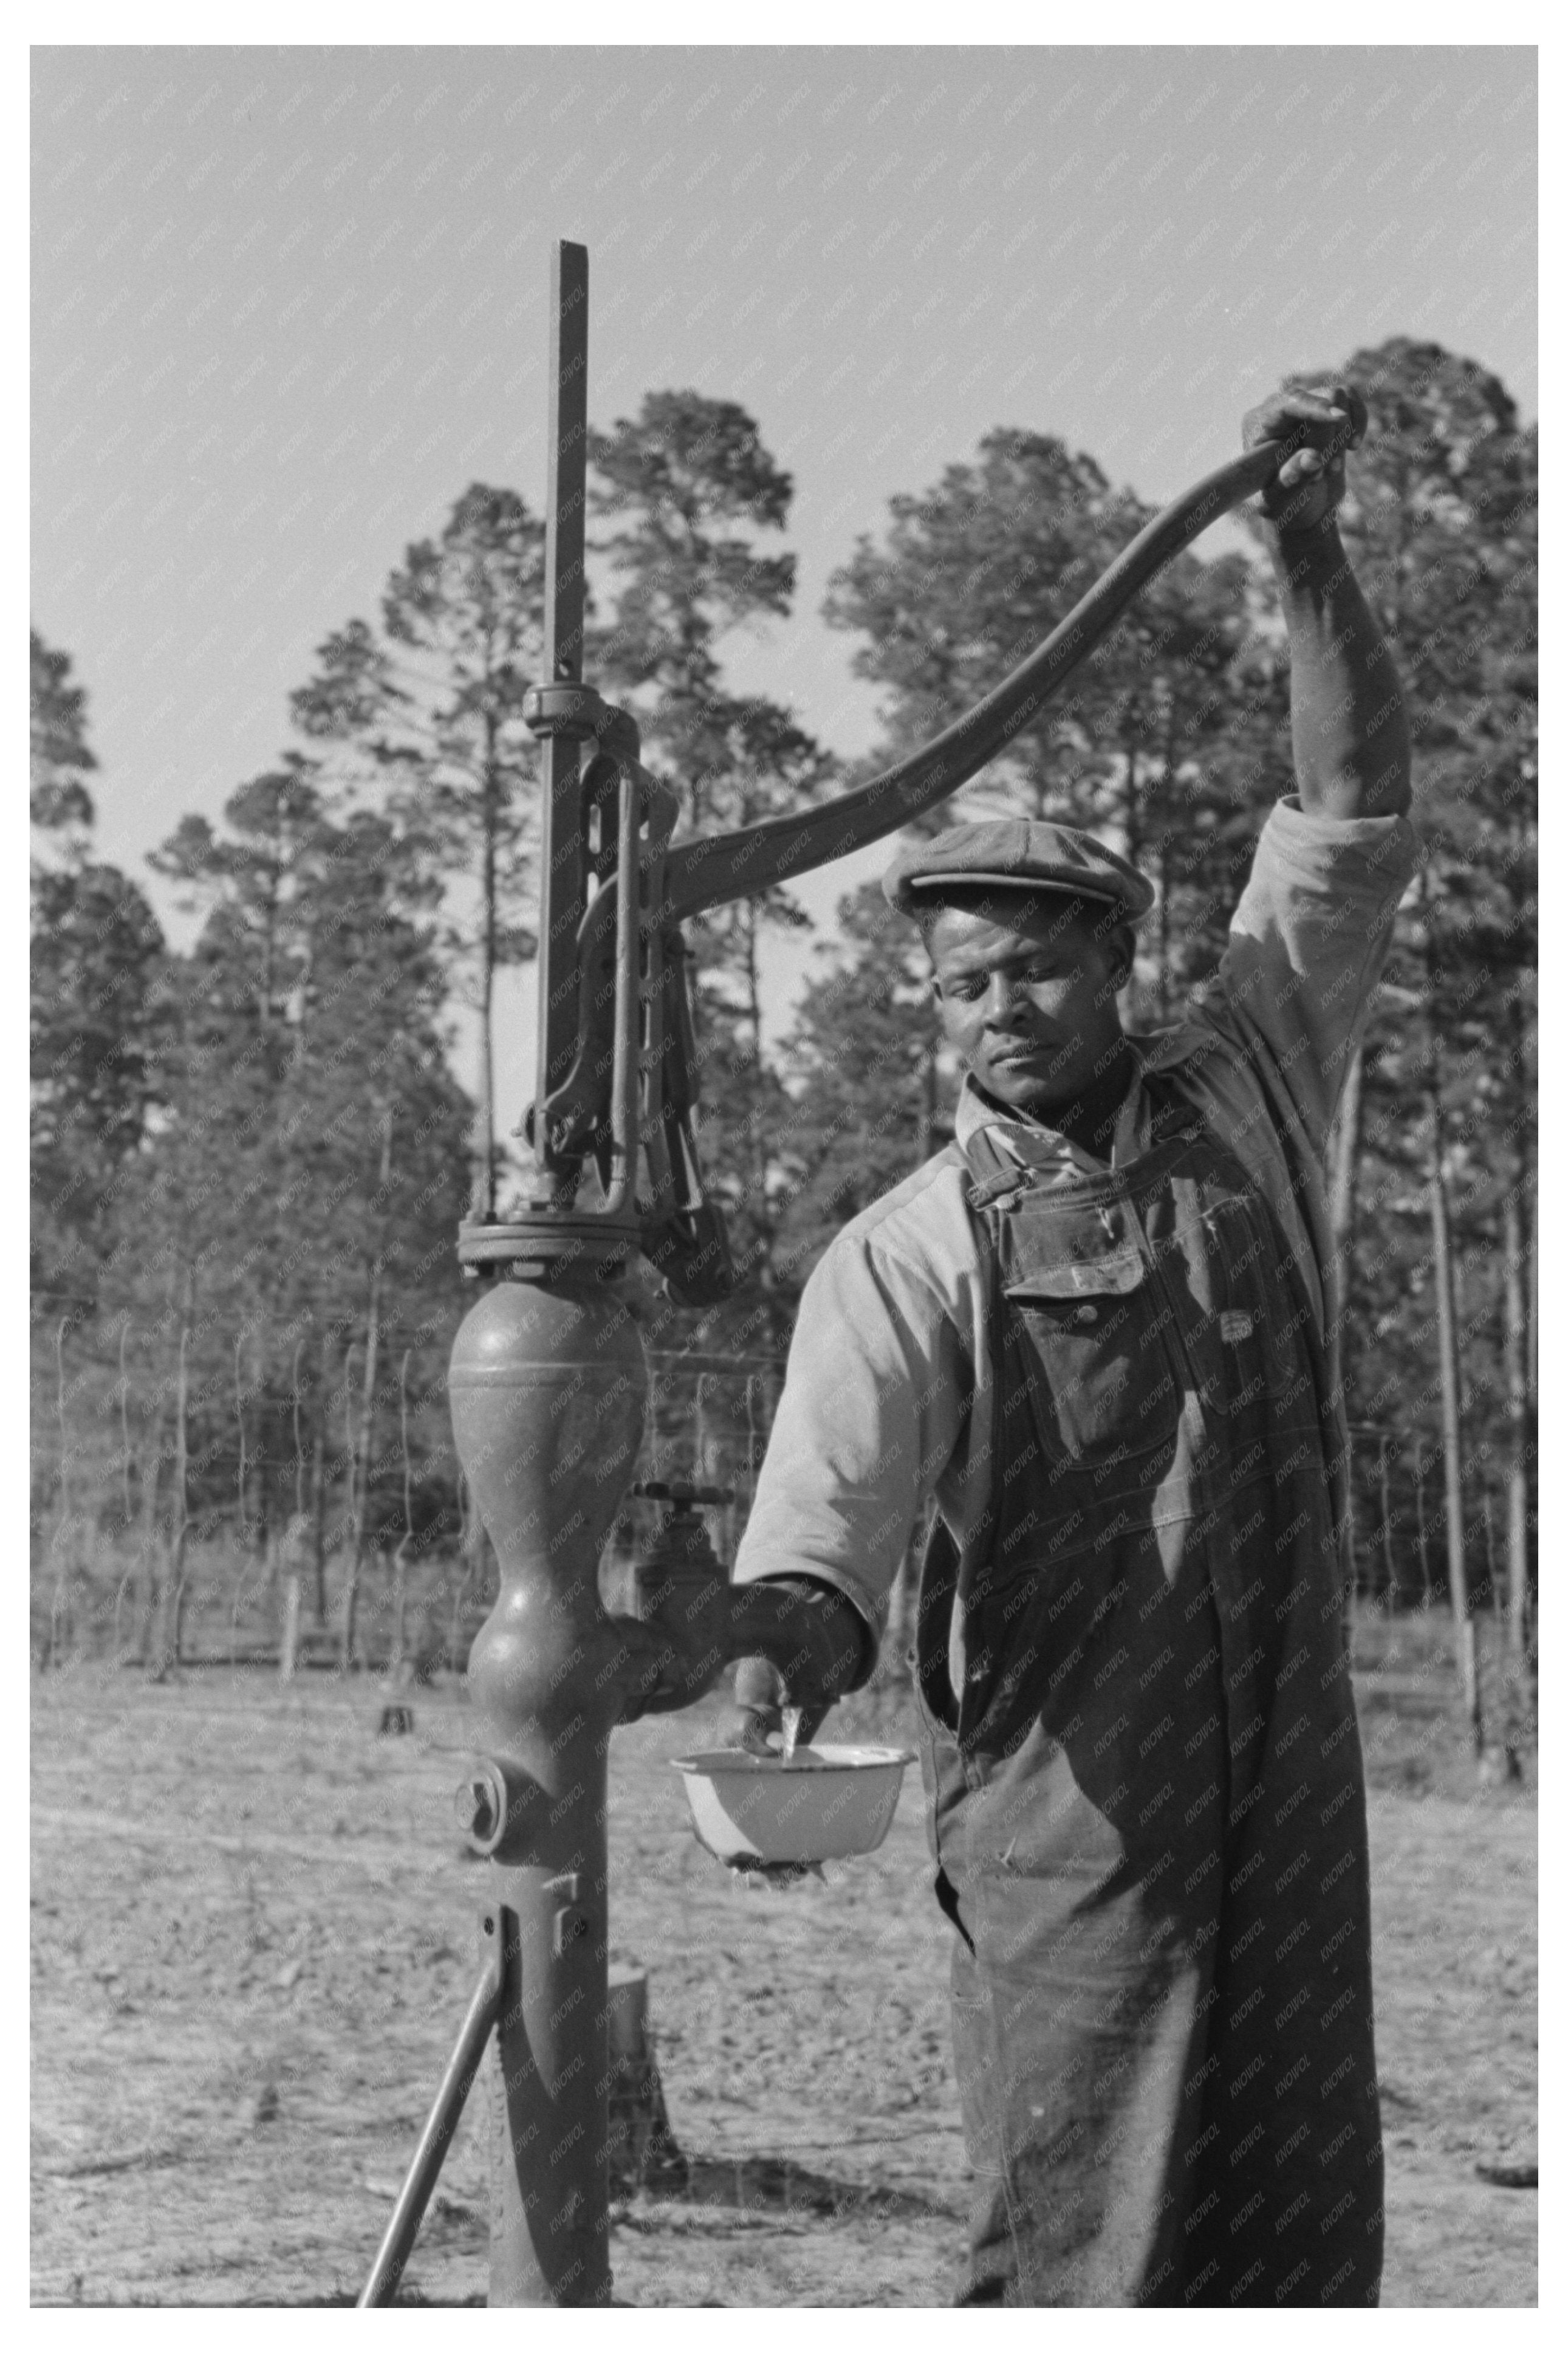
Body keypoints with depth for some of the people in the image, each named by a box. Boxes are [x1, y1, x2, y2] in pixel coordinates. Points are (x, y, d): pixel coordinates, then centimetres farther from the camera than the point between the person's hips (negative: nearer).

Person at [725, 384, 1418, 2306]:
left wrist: (1310, 557, -5)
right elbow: (830, 1499, -15)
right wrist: (791, 1638, -37)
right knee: (1079, 2237, -2)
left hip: (1285, 1767, 4)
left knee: (1305, 2222, 10)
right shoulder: (901, 1258, -2)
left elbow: (1352, 828, 4)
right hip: (1062, 1790, -3)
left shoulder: (1244, 1103, 8)